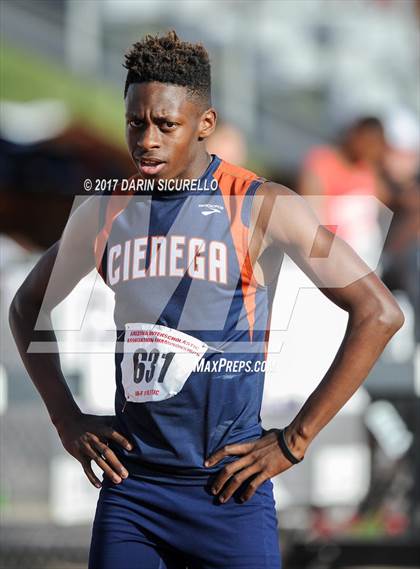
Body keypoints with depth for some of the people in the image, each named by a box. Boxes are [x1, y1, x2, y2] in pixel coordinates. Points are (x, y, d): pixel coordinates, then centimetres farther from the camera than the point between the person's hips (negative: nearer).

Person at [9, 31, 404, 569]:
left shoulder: (260, 207, -6)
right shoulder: (104, 212, 7)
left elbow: (378, 314, -7)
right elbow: (28, 306, 23)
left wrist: (294, 440, -8)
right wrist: (67, 419, 10)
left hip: (227, 487, -3)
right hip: (129, 487, 3)